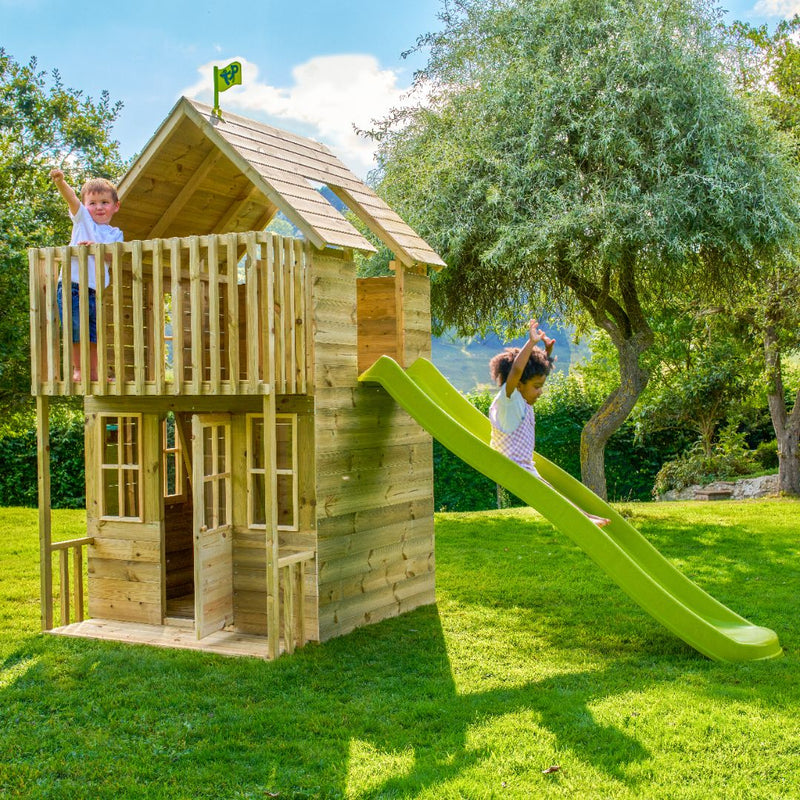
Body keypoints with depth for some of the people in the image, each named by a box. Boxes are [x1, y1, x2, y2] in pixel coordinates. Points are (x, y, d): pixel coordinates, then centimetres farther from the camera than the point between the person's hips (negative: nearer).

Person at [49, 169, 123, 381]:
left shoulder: (115, 233, 14)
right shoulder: (83, 219, 9)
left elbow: (113, 255, -4)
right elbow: (71, 197, -10)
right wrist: (60, 182, -29)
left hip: (95, 288, 3)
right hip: (72, 283, -3)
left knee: (95, 333, 7)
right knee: (76, 329, -7)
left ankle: (93, 372, 17)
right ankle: (77, 370, 6)